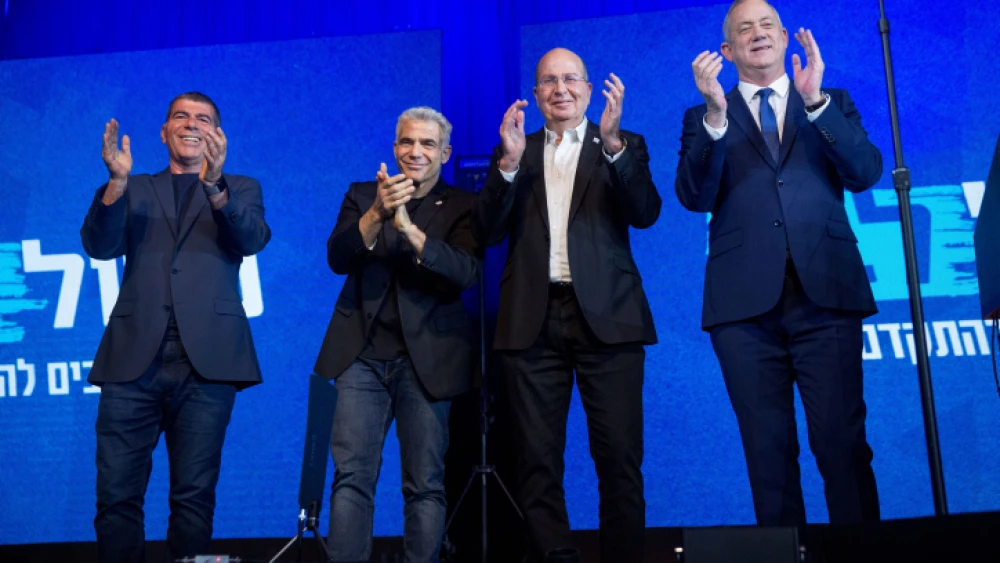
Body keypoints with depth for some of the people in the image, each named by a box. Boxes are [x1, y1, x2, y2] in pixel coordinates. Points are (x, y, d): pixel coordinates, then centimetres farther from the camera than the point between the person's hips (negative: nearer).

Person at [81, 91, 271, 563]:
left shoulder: (240, 189, 15)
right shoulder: (135, 191, 19)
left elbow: (253, 240, -5)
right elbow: (100, 247, 4)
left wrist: (215, 183, -22)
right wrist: (117, 181, -12)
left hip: (206, 361, -1)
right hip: (133, 358, 1)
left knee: (194, 496, 1)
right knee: (117, 494, -1)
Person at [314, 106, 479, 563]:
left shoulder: (462, 206, 6)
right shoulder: (361, 196, 12)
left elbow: (467, 273, -12)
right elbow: (336, 259, -3)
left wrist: (408, 226, -24)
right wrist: (376, 213, -20)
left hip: (426, 358, -1)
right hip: (362, 355, 1)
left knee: (425, 485, 1)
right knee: (351, 477, -3)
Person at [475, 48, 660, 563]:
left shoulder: (621, 146, 11)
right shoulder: (516, 153, 15)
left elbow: (645, 213, -5)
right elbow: (489, 233, 4)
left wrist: (612, 143, -17)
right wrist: (509, 162, -9)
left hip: (605, 317, -1)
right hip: (533, 321, 2)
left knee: (619, 458, -3)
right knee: (537, 461, 2)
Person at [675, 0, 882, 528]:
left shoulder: (832, 103, 17)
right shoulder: (703, 118, 14)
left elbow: (866, 173, 1)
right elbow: (694, 197, -1)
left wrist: (816, 101, -10)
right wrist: (716, 114, -13)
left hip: (826, 294, 0)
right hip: (746, 304, 0)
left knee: (842, 442, -4)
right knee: (768, 451, 3)